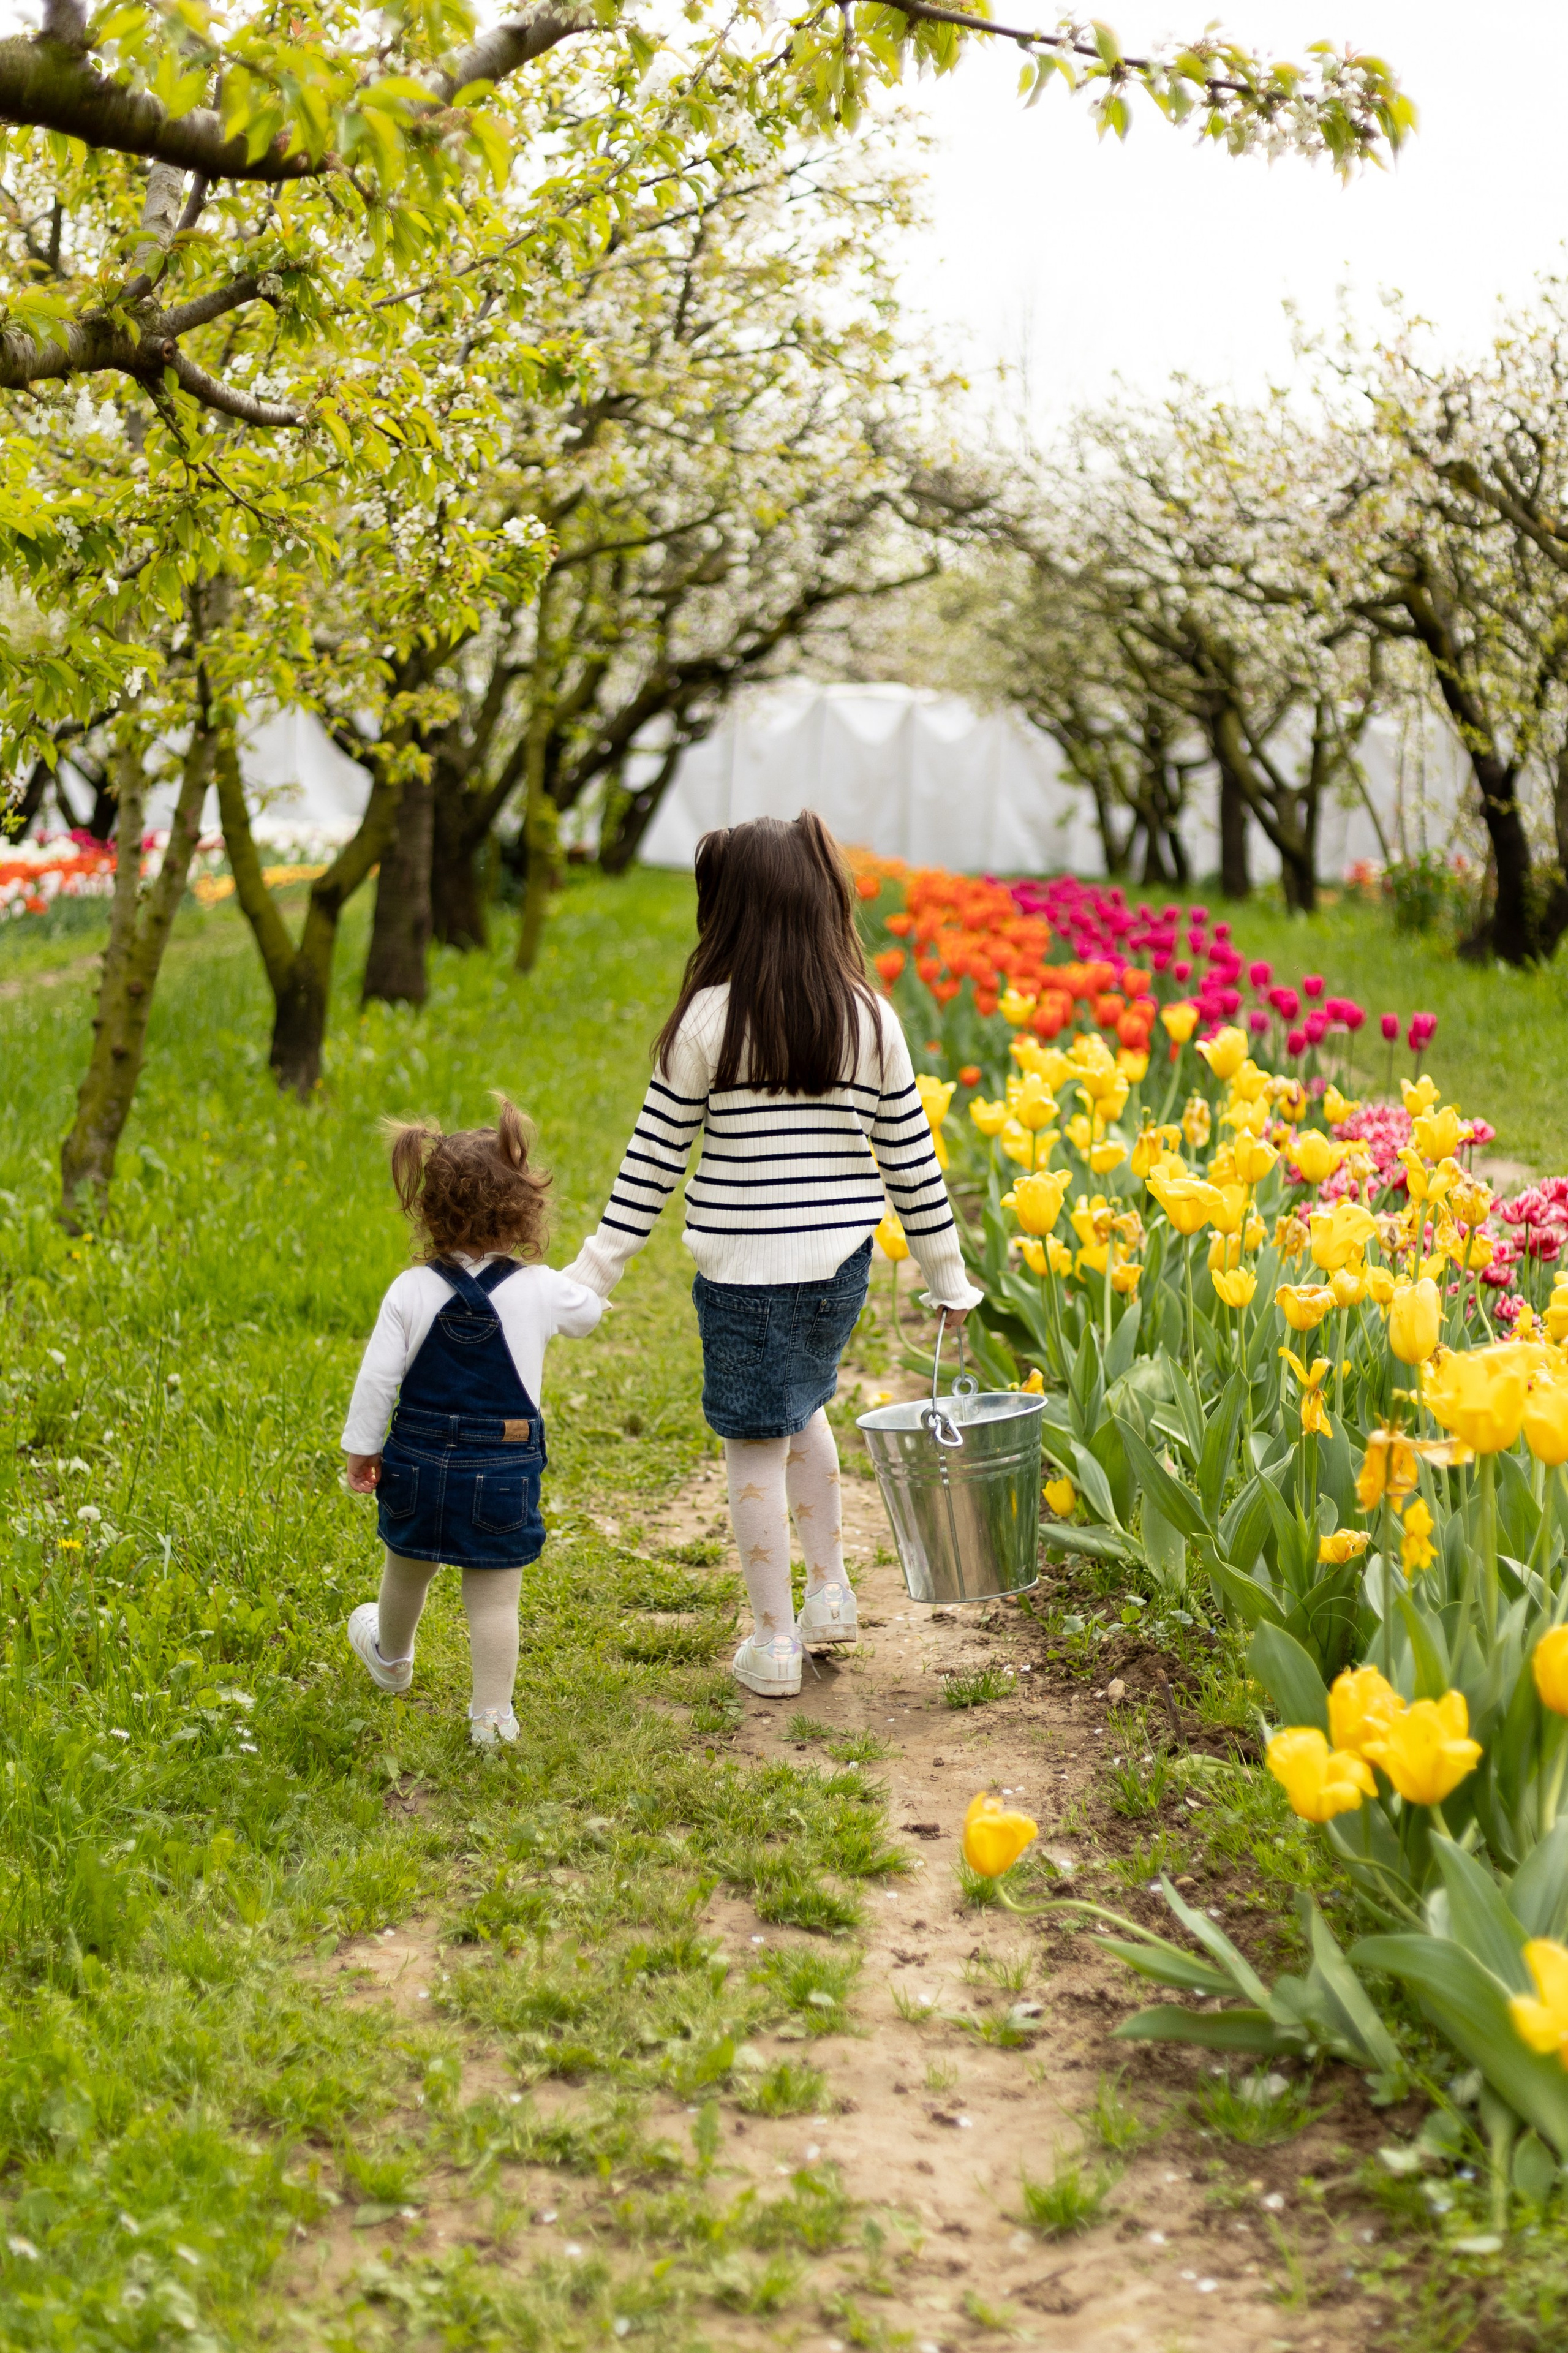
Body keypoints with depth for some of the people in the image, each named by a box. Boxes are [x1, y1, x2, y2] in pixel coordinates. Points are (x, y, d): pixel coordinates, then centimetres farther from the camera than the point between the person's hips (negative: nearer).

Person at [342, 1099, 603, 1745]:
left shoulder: (413, 1291, -10)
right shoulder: (542, 1291, -12)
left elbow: (377, 1378, -8)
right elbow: (589, 1311, 11)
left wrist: (361, 1449, 4)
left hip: (420, 1466, 2)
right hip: (504, 1473, -2)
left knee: (407, 1571, 25)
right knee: (494, 1597, 5)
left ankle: (391, 1659, 50)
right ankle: (492, 1714, 7)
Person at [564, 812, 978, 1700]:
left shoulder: (710, 1019, -10)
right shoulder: (872, 1019, 0)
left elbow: (653, 1160, -6)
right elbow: (913, 1162, 5)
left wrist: (596, 1269, 2)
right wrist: (949, 1275, 16)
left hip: (745, 1270, -4)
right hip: (841, 1266, 4)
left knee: (756, 1444, 7)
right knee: (802, 1408, 27)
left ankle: (774, 1643, 14)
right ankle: (830, 1592, 29)